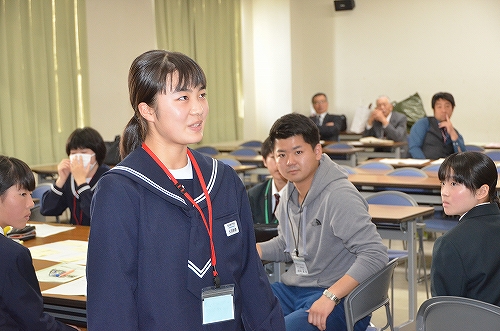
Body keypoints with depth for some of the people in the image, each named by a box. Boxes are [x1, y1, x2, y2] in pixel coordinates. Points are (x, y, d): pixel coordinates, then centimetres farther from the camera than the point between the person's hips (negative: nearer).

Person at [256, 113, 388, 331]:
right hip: (293, 289, 8)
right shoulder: (289, 192, 6)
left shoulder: (339, 196, -20)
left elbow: (375, 254, -25)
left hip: (339, 300, -8)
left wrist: (330, 296, -30)